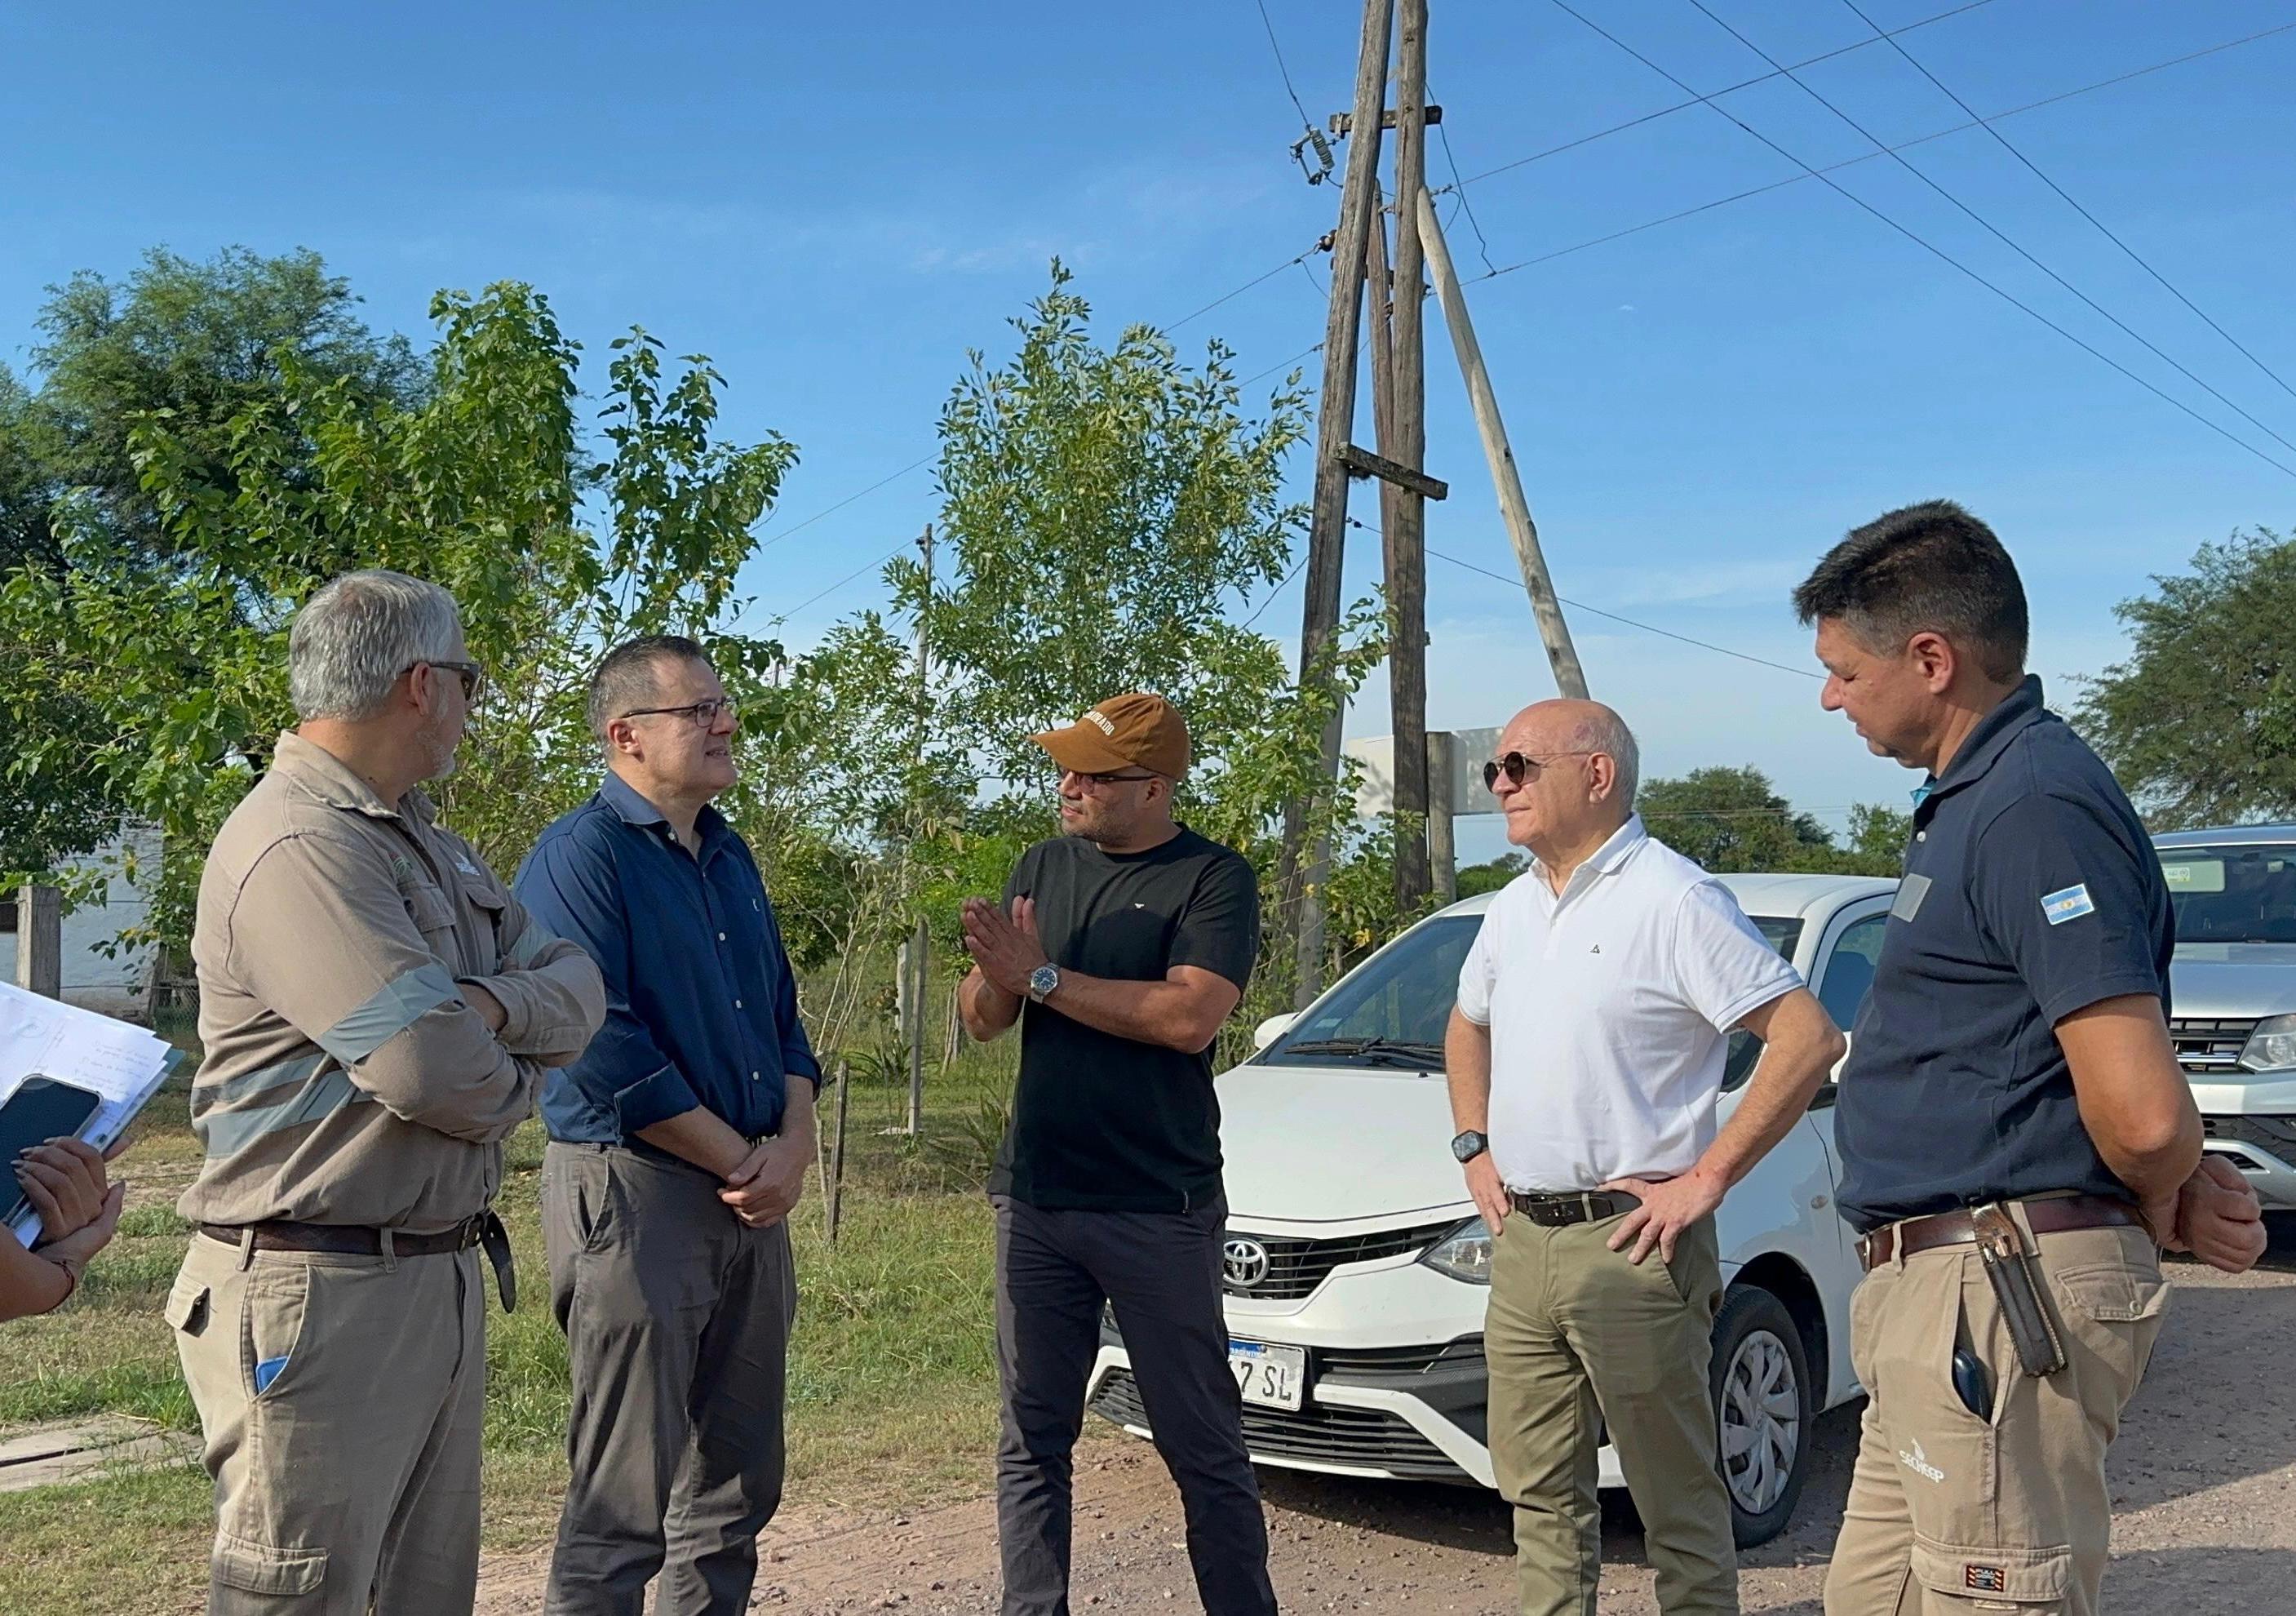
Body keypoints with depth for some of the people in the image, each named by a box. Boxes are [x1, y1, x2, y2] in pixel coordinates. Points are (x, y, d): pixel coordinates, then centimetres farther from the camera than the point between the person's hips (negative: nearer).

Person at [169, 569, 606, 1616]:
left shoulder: (428, 845, 13)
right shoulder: (299, 848, -19)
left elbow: (579, 989, 6)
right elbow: (437, 1073, -26)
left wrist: (491, 1005, -17)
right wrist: (518, 1080, -3)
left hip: (443, 1280, 10)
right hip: (319, 1293, -9)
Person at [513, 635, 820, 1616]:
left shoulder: (730, 856, 14)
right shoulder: (580, 857, -10)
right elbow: (604, 1050, -18)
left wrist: (794, 1144, -1)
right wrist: (743, 1161, -12)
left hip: (752, 1201, 8)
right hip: (634, 1194, -8)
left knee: (737, 1488, 15)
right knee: (626, 1504, 0)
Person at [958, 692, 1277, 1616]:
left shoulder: (1213, 880, -7)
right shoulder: (1043, 866, 10)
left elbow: (1189, 1018, -21)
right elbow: (981, 1020, 10)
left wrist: (1044, 976, -15)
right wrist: (998, 976, -14)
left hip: (1158, 1212, -5)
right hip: (1034, 1200, 5)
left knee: (1202, 1446, 5)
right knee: (1032, 1440, 12)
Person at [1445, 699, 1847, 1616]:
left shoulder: (1674, 901, -12)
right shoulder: (1514, 906, 13)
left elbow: (1810, 1037, -17)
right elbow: (1468, 1027, 30)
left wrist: (1707, 1178, -17)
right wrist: (1473, 1145, 15)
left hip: (1630, 1242, -7)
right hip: (1520, 1239, 7)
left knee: (1676, 1497, 4)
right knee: (1538, 1487, 16)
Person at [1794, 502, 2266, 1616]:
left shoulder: (2033, 806, -20)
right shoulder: (1974, 795, 14)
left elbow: (2141, 1113, -25)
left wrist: (2160, 1211, -4)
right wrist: (2177, 1202, 9)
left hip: (2000, 1299, -11)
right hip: (1932, 1291, 11)